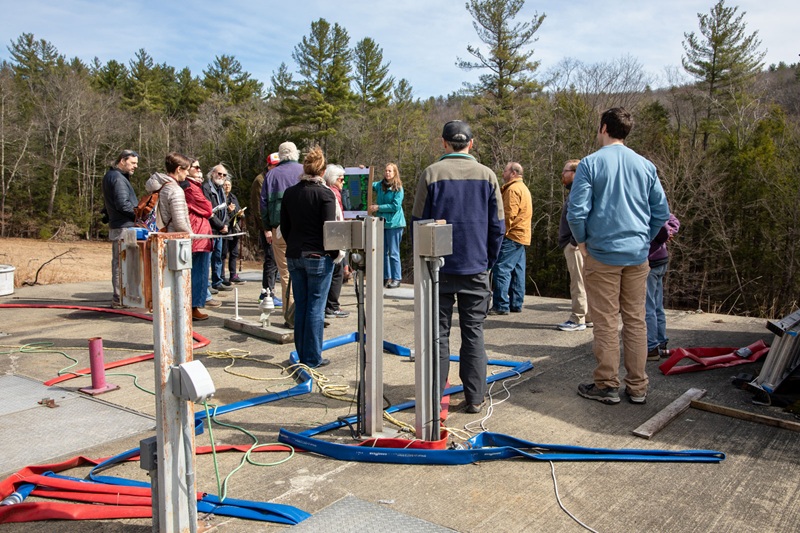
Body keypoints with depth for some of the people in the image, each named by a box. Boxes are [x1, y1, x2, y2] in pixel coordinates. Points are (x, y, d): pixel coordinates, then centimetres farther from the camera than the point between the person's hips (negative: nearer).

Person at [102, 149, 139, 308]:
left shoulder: (110, 176, 19)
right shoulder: (118, 178, -14)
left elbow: (108, 203, 24)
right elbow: (123, 204, -22)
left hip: (116, 226, 11)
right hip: (124, 227, -11)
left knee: (118, 262, 15)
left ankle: (119, 297, 24)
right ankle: (120, 298, -4)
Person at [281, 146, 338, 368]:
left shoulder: (290, 193, 6)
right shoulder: (325, 194, -11)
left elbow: (284, 226, 10)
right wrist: (335, 252, -2)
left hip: (294, 256, 5)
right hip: (318, 257, -5)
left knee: (300, 306, 12)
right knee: (316, 307, 1)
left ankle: (302, 355, 20)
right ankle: (313, 358, 6)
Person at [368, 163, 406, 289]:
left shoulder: (398, 188, -9)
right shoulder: (379, 185, 7)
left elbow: (395, 206, -15)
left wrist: (378, 207, -14)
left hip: (394, 223, -6)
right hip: (381, 222, 6)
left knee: (393, 253, -2)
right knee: (383, 251, 10)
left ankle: (396, 279, 4)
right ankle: (386, 277, 19)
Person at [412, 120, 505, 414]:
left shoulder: (431, 174, -3)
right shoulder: (487, 175, 3)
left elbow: (418, 222, -2)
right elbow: (498, 226, 4)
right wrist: (488, 262, 14)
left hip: (438, 268, -1)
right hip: (476, 268, 1)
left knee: (438, 332, 7)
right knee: (473, 333, 8)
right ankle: (475, 398, 12)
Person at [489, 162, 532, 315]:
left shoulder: (513, 189, -12)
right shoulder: (523, 188, 22)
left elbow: (509, 214, -20)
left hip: (511, 236, -11)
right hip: (522, 236, 11)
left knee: (501, 269, -10)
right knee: (517, 271, 12)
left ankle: (501, 305, -11)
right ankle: (516, 304, 17)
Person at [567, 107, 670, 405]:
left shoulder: (590, 164, -6)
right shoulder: (646, 165, 8)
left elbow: (577, 212, -13)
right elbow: (662, 212, 9)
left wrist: (583, 242, 2)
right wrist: (643, 239, 18)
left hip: (602, 254, -4)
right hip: (638, 255, 4)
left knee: (606, 323, 3)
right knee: (636, 321, 10)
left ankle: (607, 386, 12)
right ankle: (637, 388, 17)